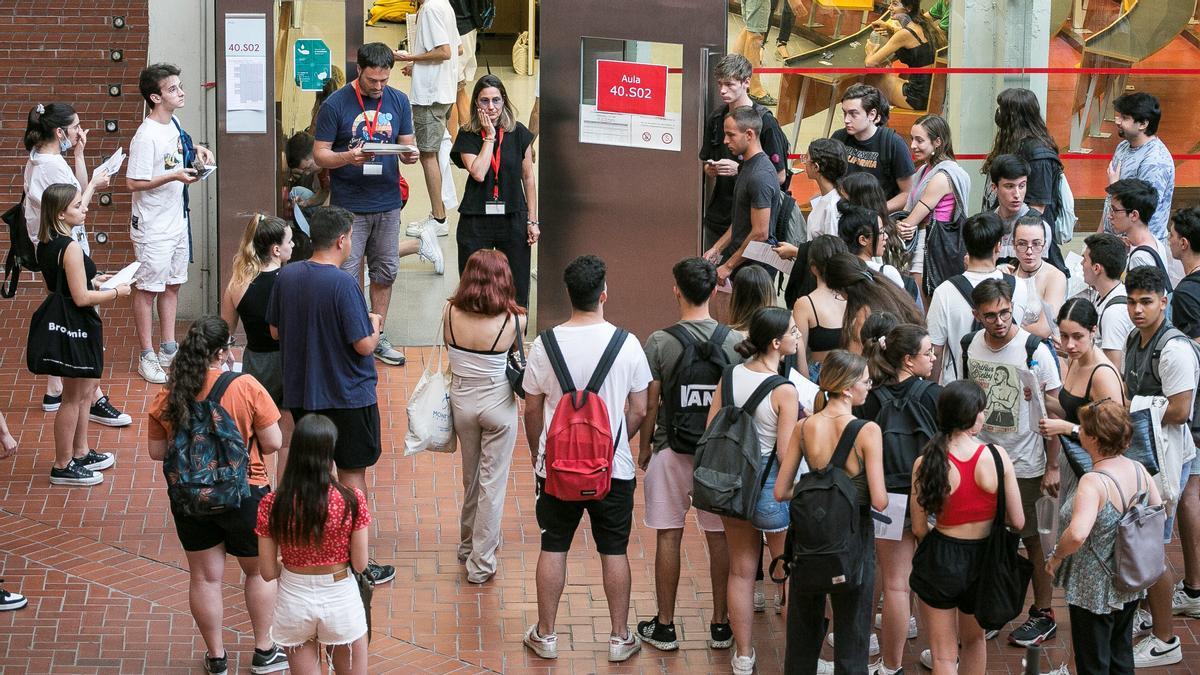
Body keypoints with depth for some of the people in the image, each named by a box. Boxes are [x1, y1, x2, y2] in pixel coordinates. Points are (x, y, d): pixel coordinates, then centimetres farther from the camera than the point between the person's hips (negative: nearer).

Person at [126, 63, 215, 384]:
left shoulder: (173, 124, 4)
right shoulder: (146, 136, -23)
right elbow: (133, 183, -22)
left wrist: (195, 149, 5)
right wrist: (174, 176, -27)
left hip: (177, 221, 9)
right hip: (153, 228, -9)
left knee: (172, 285, 16)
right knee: (148, 288, 2)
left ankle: (168, 349, 27)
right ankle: (147, 357, 10)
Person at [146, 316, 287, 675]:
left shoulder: (168, 396, -8)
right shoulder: (245, 387, -17)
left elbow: (156, 451, -1)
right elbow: (273, 443, -14)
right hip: (243, 495, -2)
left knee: (205, 577, 14)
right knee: (259, 570, 18)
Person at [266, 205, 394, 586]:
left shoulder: (286, 277, -2)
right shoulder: (343, 284, -22)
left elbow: (275, 330, 7)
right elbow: (364, 345, -21)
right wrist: (375, 327, 0)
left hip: (300, 393, 6)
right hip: (347, 395, -6)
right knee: (352, 473, 4)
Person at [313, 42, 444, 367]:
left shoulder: (398, 101, 6)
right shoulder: (335, 105, -8)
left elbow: (408, 142, 11)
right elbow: (319, 154, -6)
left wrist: (410, 154, -13)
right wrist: (348, 158, -26)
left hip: (387, 203, 4)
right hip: (348, 205, -4)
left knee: (385, 272, 12)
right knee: (348, 278, -5)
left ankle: (376, 336, 25)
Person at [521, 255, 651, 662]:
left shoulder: (544, 345, -10)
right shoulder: (627, 345, -11)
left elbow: (532, 409, 0)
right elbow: (639, 411, -3)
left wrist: (536, 452, 16)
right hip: (614, 468, 0)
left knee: (553, 548, 12)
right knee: (614, 551, 11)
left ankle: (545, 636, 21)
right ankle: (620, 638, 19)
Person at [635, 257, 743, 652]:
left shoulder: (660, 342, -11)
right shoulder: (735, 341, -5)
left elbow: (650, 404, -7)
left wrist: (644, 446, 8)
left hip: (672, 450, -2)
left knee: (668, 537, 6)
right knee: (719, 537, 10)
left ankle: (664, 627, 13)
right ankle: (720, 626, 18)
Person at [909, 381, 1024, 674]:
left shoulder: (925, 463, -15)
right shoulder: (997, 456, -14)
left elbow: (919, 528, -7)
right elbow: (1017, 521, -9)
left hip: (940, 561, -2)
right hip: (983, 559, 2)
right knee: (974, 639, 28)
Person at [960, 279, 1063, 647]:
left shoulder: (1035, 352, -16)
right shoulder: (969, 345, -3)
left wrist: (1052, 466, -10)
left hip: (1024, 464, -4)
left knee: (1032, 539, 5)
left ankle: (1043, 614, 18)